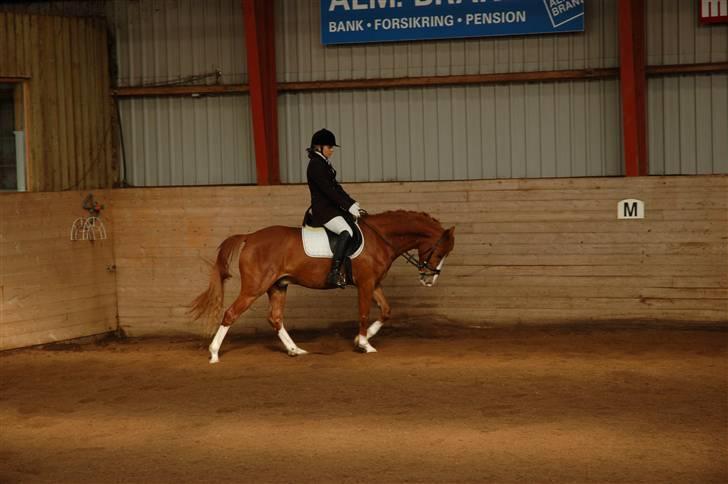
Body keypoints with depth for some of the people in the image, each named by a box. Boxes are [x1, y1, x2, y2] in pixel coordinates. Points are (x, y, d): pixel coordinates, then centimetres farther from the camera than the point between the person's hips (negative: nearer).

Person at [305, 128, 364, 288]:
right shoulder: (315, 165, -14)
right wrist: (349, 206, -20)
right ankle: (334, 273, -37)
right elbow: (328, 190, -20)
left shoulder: (324, 163, 17)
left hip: (332, 208, 11)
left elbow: (336, 187, 18)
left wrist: (353, 203, 8)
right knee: (346, 231, -31)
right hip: (323, 210, -11)